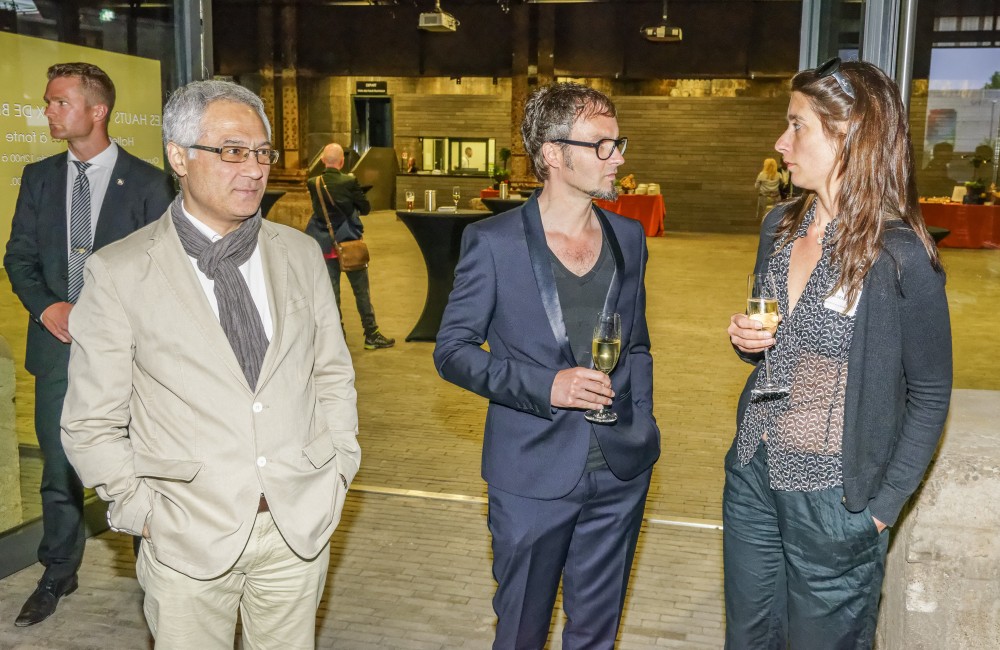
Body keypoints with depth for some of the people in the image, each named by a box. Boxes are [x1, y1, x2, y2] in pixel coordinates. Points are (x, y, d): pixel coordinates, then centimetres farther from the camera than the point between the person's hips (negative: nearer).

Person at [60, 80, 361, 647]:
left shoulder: (300, 254, 4)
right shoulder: (120, 273, -8)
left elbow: (333, 372, 11)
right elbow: (92, 423, -3)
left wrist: (338, 472, 5)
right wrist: (144, 512, -5)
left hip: (302, 523, 3)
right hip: (189, 537, -3)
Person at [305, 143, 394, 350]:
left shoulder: (313, 183, -5)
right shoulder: (350, 182, -14)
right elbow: (365, 208, -5)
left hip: (325, 245, 3)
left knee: (331, 291, 9)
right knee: (362, 290, 7)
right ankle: (371, 334, 11)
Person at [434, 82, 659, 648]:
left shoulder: (629, 237, 6)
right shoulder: (493, 242, -10)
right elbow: (452, 351, -8)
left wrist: (642, 423, 5)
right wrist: (545, 385, -19)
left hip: (620, 473, 4)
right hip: (534, 475, -4)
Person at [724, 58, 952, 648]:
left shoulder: (901, 256, -18)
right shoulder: (780, 227, 2)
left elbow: (930, 394, -10)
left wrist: (883, 506, -11)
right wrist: (747, 340, -6)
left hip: (831, 497, -6)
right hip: (753, 474, 6)